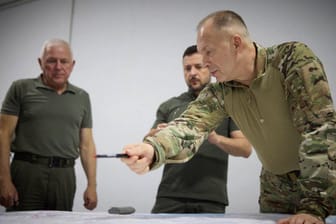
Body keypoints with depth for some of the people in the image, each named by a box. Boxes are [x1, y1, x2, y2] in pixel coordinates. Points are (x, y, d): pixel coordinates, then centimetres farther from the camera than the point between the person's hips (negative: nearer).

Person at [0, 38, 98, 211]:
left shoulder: (82, 97, 12)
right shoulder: (21, 89, 3)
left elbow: (86, 144, 12)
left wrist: (92, 185, 4)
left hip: (65, 176, 3)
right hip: (26, 173, -2)